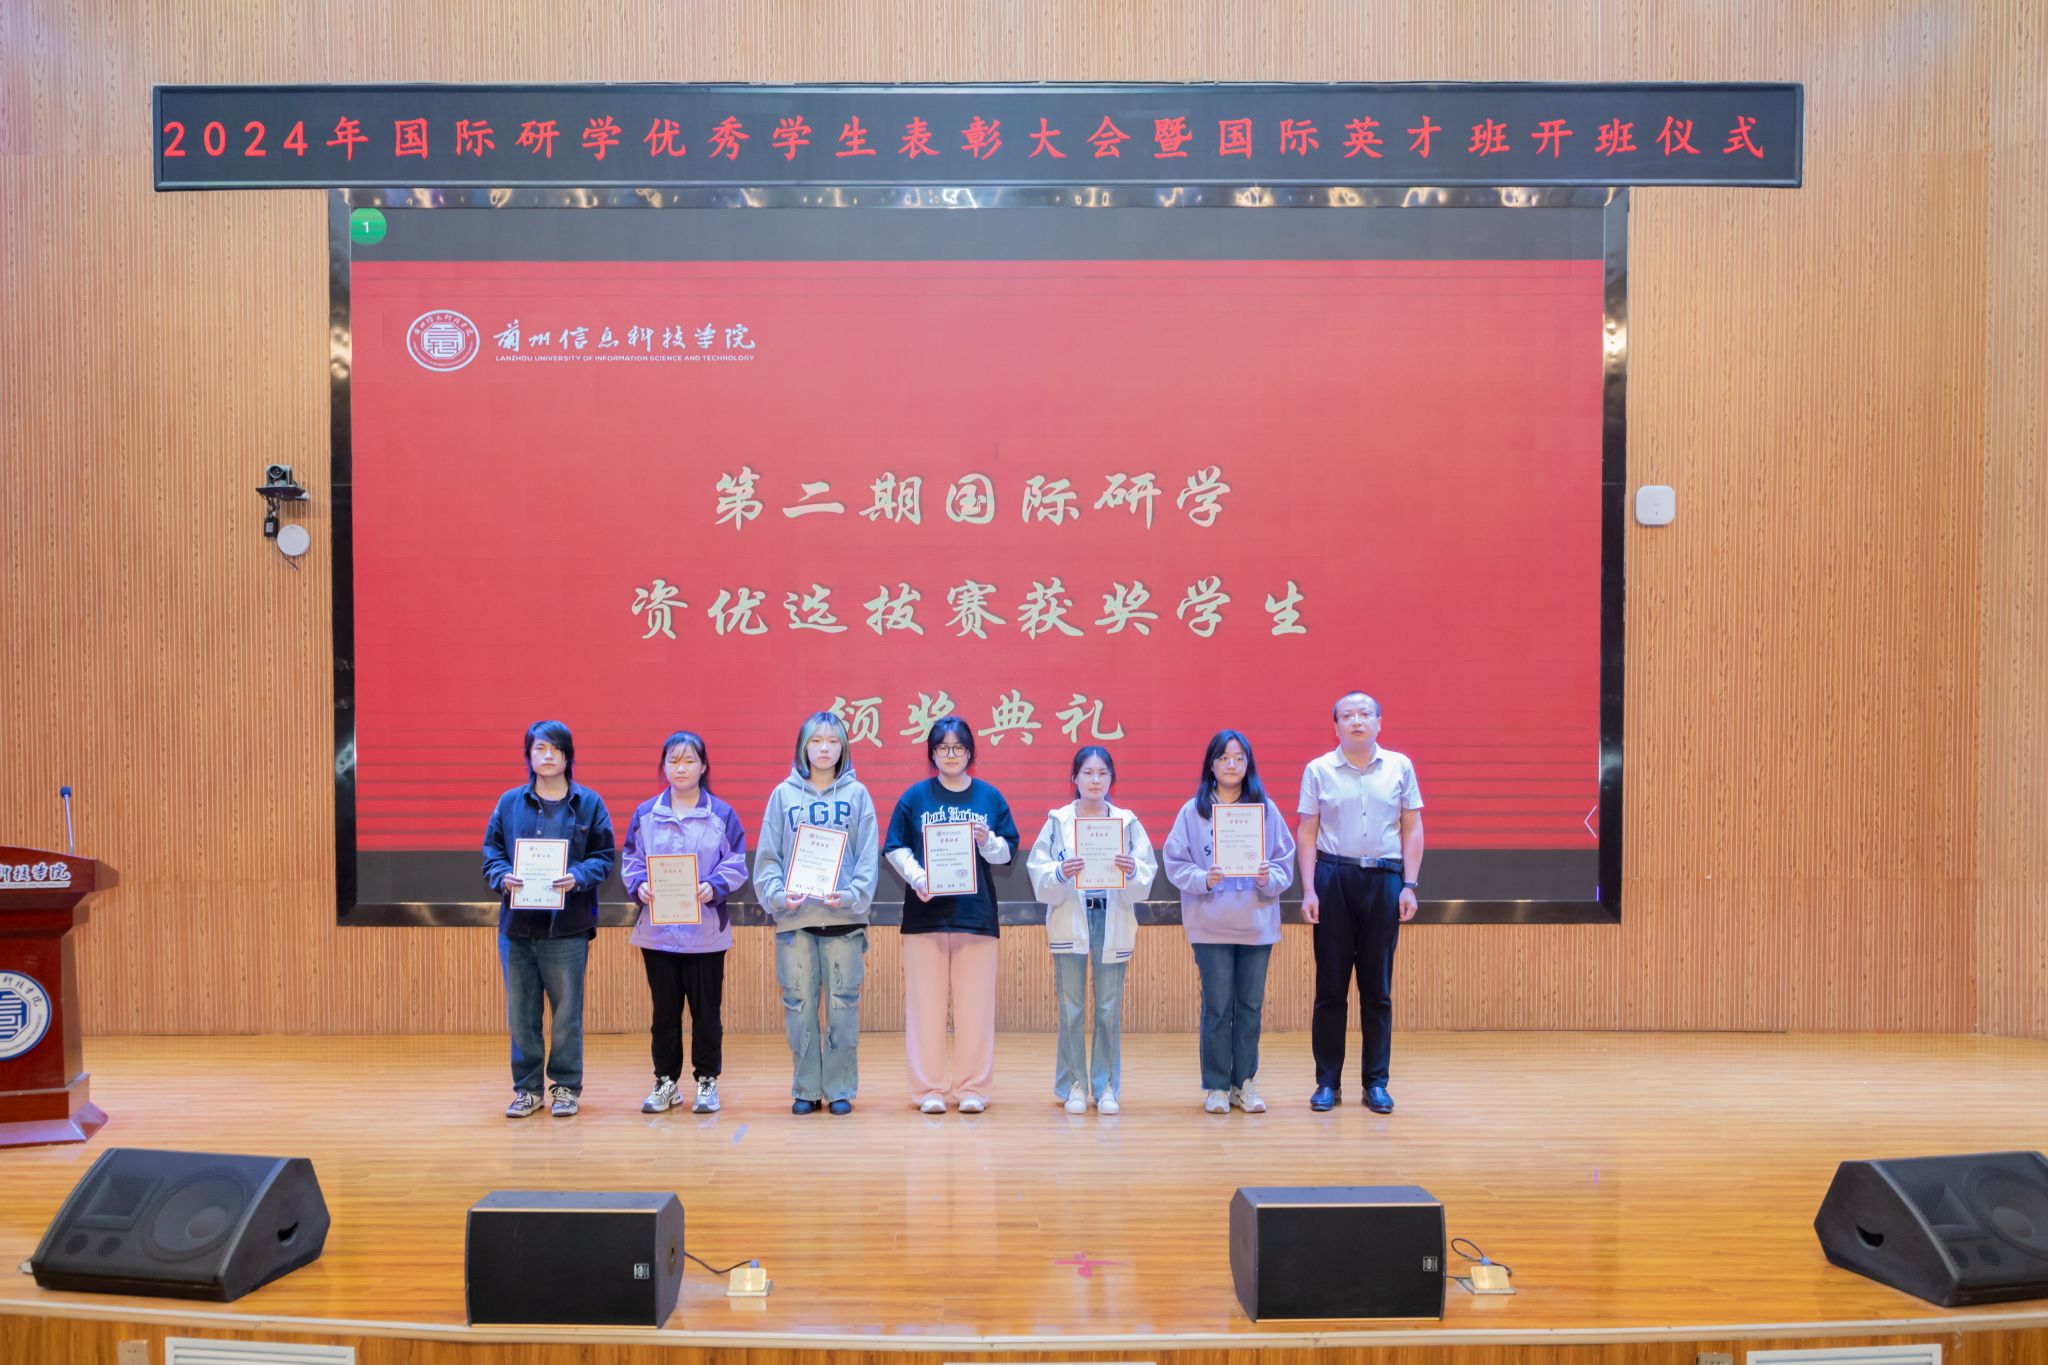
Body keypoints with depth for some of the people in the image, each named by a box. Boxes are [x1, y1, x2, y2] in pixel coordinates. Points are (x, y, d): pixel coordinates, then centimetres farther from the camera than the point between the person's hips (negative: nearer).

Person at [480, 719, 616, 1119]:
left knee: (567, 1011, 4)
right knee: (520, 1012, 7)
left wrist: (578, 876, -17)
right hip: (517, 924, 2)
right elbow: (491, 849, 8)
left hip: (567, 926, -2)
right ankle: (527, 1088, 20)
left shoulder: (588, 803, 3)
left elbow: (605, 856, 2)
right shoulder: (510, 802, 8)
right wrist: (502, 876, -12)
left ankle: (566, 1086, 17)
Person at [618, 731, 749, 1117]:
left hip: (706, 930, -2)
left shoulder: (721, 814, -1)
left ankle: (707, 1081, 19)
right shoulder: (645, 814, 5)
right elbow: (631, 861, 6)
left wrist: (715, 886, -19)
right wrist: (639, 885, -13)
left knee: (706, 1009, 6)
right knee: (664, 1010, 10)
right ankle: (665, 1081, 23)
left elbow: (736, 864, -2)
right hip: (657, 929, 2)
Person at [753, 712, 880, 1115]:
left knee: (843, 1007, 2)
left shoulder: (857, 794, 6)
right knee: (800, 1006, 5)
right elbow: (767, 856, 4)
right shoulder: (784, 794, 8)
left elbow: (868, 858, 0)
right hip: (794, 918, 1)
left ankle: (840, 1089, 12)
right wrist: (778, 894, -13)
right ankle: (806, 1089, 15)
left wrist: (851, 895, -16)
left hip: (844, 918, -1)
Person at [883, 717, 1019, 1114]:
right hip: (925, 912, -1)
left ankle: (972, 1087, 11)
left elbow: (1008, 850, 8)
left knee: (975, 1002, 2)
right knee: (926, 1000, 1)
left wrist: (988, 841, -13)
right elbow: (895, 847, 3)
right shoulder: (915, 796, 5)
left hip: (975, 912, 1)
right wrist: (917, 877, -14)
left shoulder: (990, 797, 7)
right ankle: (929, 1088, 10)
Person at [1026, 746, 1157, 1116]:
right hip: (1069, 922, -1)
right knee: (1071, 1008, 4)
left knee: (1109, 1009, 5)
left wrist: (1132, 871, -22)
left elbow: (1146, 879, -1)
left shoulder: (1128, 822, 3)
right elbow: (1038, 874, -5)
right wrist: (1059, 873, -25)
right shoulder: (1057, 821, 1)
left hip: (1113, 922, 1)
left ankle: (1106, 1086, 16)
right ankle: (1074, 1085, 15)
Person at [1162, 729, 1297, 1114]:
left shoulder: (1266, 809, 4)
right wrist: (1203, 879, -18)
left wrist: (1270, 878, -15)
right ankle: (1215, 1085, 14)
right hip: (1211, 926, -2)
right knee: (1217, 1007, 2)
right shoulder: (1193, 811, 1)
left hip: (1257, 925, 2)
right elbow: (1176, 864, -1)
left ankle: (1244, 1083, 20)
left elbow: (1286, 863, 4)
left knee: (1251, 1005, 8)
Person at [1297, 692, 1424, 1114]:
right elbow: (1306, 834, 3)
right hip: (1333, 877, -1)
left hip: (1384, 879, 1)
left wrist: (1409, 885, -1)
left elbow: (1412, 829, 7)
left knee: (1378, 987, 5)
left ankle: (1376, 1082, 14)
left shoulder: (1400, 767, 5)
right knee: (1330, 985, 4)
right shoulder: (1318, 770, 3)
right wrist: (1308, 890, -4)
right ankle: (1327, 1082, 12)